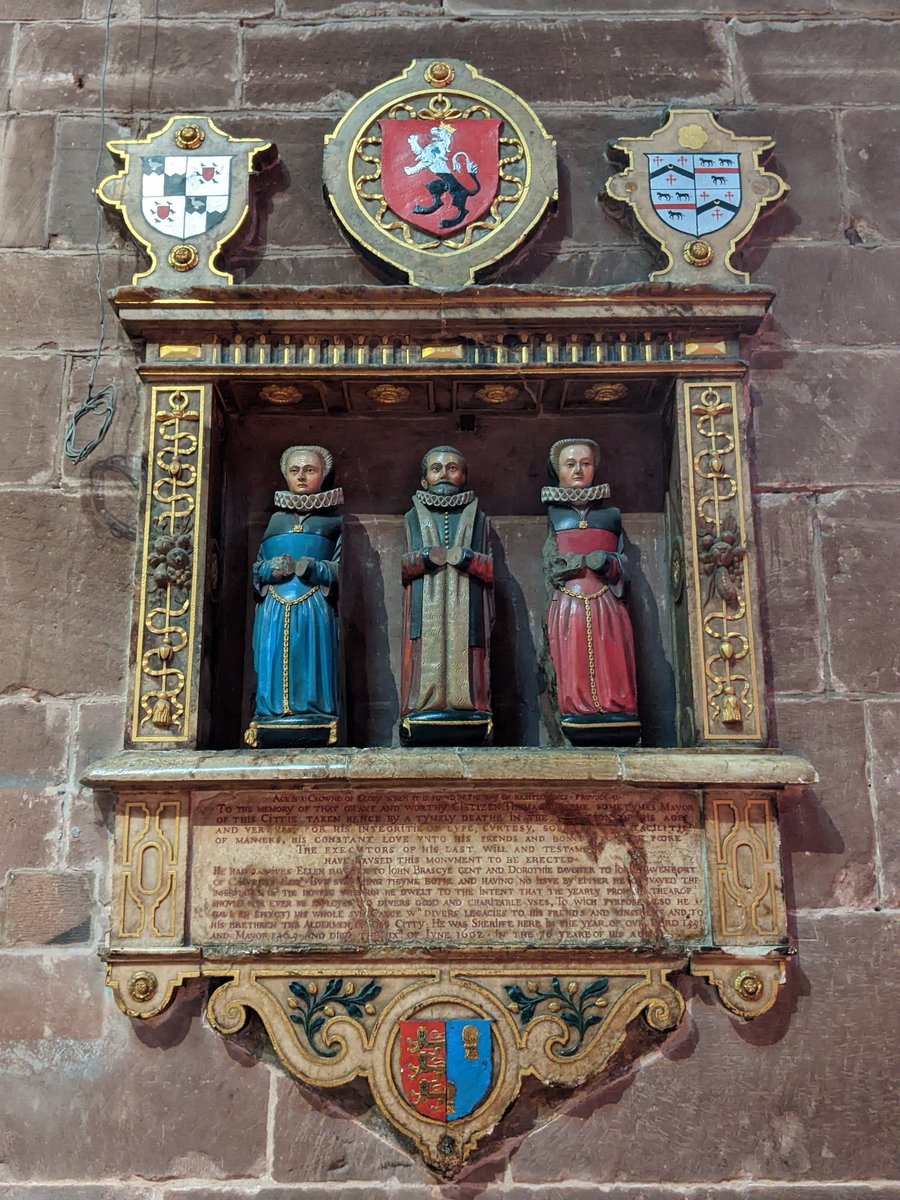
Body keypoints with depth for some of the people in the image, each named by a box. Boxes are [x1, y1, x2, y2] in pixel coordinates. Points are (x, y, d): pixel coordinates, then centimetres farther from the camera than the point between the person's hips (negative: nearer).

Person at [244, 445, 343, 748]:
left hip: (315, 609, -3)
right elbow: (255, 568, 17)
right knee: (273, 665, -2)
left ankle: (315, 718, -6)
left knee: (312, 665, -8)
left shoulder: (332, 520, 11)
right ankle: (272, 716, 2)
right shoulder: (275, 519, 21)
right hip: (274, 608, 3)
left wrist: (313, 569, -14)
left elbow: (340, 569, 3)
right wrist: (270, 570, -4)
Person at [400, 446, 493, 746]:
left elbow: (492, 569, 9)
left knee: (465, 668, -9)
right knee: (426, 665, -11)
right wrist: (425, 558, -9)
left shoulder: (478, 519, 20)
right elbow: (400, 566, 8)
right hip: (425, 613, 0)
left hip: (467, 612, 0)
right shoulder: (412, 518, 20)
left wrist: (467, 558, -8)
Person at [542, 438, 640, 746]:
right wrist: (587, 562, -8)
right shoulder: (554, 514, 13)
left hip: (606, 604, 1)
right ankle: (578, 737, -7)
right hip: (567, 604, -1)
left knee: (611, 666, -6)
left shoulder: (611, 514, 16)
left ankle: (615, 735, -5)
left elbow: (623, 562, 13)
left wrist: (608, 565, -9)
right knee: (574, 670, -7)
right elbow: (550, 566, 8)